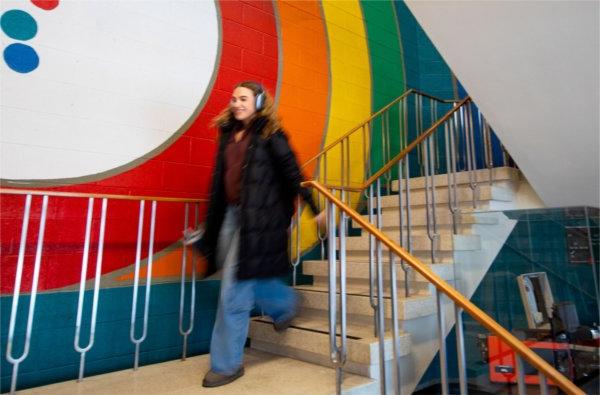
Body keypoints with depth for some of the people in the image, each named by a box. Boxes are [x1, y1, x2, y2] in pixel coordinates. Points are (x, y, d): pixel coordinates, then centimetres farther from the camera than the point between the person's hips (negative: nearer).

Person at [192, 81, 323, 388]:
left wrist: (315, 209, -8)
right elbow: (220, 180, 18)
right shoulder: (228, 135, 16)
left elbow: (292, 173, -6)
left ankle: (227, 365, 14)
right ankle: (285, 305, 44)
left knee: (235, 291, -3)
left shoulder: (269, 135, -4)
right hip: (231, 215, 7)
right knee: (246, 279, 15)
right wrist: (210, 227, 20)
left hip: (257, 218, -7)